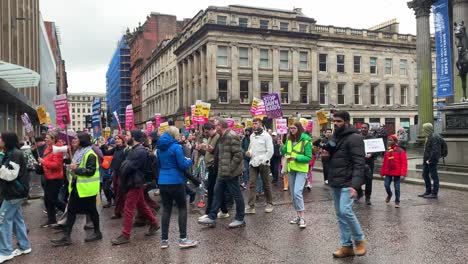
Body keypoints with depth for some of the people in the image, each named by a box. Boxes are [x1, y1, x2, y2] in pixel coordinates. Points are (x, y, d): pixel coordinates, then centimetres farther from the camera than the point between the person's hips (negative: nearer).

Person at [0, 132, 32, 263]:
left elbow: (11, 174, -24)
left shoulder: (15, 154, -18)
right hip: (13, 192, 10)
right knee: (16, 218, 14)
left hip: (14, 192, -10)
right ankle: (24, 246, 22)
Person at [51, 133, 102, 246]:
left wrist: (76, 169, -23)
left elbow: (91, 171, -24)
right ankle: (67, 237, 12)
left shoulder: (90, 154, -17)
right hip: (76, 187, 9)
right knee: (71, 210, 7)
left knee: (91, 210, 5)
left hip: (86, 188, -9)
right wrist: (72, 168, 9)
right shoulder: (79, 152, 12)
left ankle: (97, 233, 22)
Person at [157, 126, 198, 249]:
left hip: (163, 182, 6)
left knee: (166, 209, 9)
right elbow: (183, 165, -12)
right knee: (182, 208, 3)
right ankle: (183, 239, 1)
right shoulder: (176, 147, -11)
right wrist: (189, 161, 7)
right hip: (176, 181, -6)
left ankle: (164, 240, 10)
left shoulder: (160, 148, 10)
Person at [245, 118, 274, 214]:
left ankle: (269, 203, 22)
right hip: (253, 163, 5)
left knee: (266, 184, 8)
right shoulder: (252, 136, 12)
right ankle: (251, 206, -1)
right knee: (252, 184, -2)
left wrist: (264, 161, -15)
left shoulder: (266, 135, -6)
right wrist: (249, 152, 0)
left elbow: (270, 150, -10)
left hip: (263, 163, -5)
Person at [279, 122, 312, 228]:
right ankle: (298, 215, 23)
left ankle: (302, 218, -11)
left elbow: (309, 158, -12)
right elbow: (284, 152, 3)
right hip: (291, 170, 7)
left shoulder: (305, 141, -11)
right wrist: (282, 147, -16)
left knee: (297, 192, -18)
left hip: (301, 170, -6)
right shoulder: (289, 140, 6)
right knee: (293, 194, 11)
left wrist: (296, 158, -24)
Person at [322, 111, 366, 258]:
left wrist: (355, 185, -28)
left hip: (347, 183, -8)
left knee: (345, 211, -18)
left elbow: (359, 163, -19)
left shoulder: (354, 138, -12)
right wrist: (326, 155, 1)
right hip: (335, 183, 8)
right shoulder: (335, 137, 14)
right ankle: (347, 246, 18)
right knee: (340, 215, 9)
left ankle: (360, 240, 6)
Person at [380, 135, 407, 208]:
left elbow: (404, 163, -11)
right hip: (388, 172, 4)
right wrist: (382, 172, 12)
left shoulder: (400, 151, -7)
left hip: (397, 173, -4)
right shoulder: (387, 151, 8)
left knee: (397, 187, 2)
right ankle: (389, 194, 30)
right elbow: (385, 163, 12)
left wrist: (403, 174, -17)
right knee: (386, 185, -2)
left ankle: (397, 202, 16)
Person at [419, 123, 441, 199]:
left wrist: (430, 160, -21)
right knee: (425, 175, 15)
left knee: (434, 176, 0)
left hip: (432, 161, -10)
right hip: (426, 160, 10)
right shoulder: (428, 137, 14)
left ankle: (434, 193, 8)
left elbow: (435, 150, -22)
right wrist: (425, 159, 14)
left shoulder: (434, 137, -17)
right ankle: (428, 191, 27)